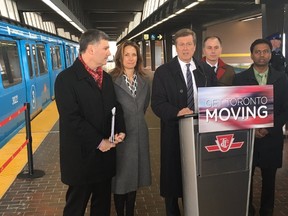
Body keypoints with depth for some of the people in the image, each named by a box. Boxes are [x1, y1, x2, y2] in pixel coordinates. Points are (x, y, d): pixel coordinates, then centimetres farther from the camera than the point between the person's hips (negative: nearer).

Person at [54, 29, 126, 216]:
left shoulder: (106, 78, 10)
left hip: (105, 153, 7)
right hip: (82, 155, -6)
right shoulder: (67, 78, -13)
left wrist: (121, 130, -4)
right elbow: (72, 118, -20)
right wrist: (98, 141, -17)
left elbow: (116, 107, 14)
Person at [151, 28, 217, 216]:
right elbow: (157, 103, -10)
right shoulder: (163, 72, -3)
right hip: (175, 132, -2)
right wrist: (177, 112, -27)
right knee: (173, 177, 9)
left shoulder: (206, 70, 8)